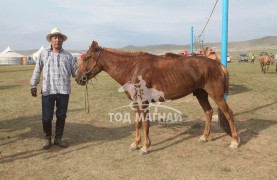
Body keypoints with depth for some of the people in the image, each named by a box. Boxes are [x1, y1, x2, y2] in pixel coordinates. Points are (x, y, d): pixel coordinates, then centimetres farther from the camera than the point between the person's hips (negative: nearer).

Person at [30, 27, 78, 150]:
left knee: (61, 116, 9)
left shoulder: (68, 55, 7)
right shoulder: (43, 54, 6)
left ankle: (58, 138, 25)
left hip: (63, 91, 1)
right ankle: (47, 137, 25)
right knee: (46, 117, 4)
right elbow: (37, 71, 8)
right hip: (47, 90, -1)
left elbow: (75, 71, 4)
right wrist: (33, 85, 4)